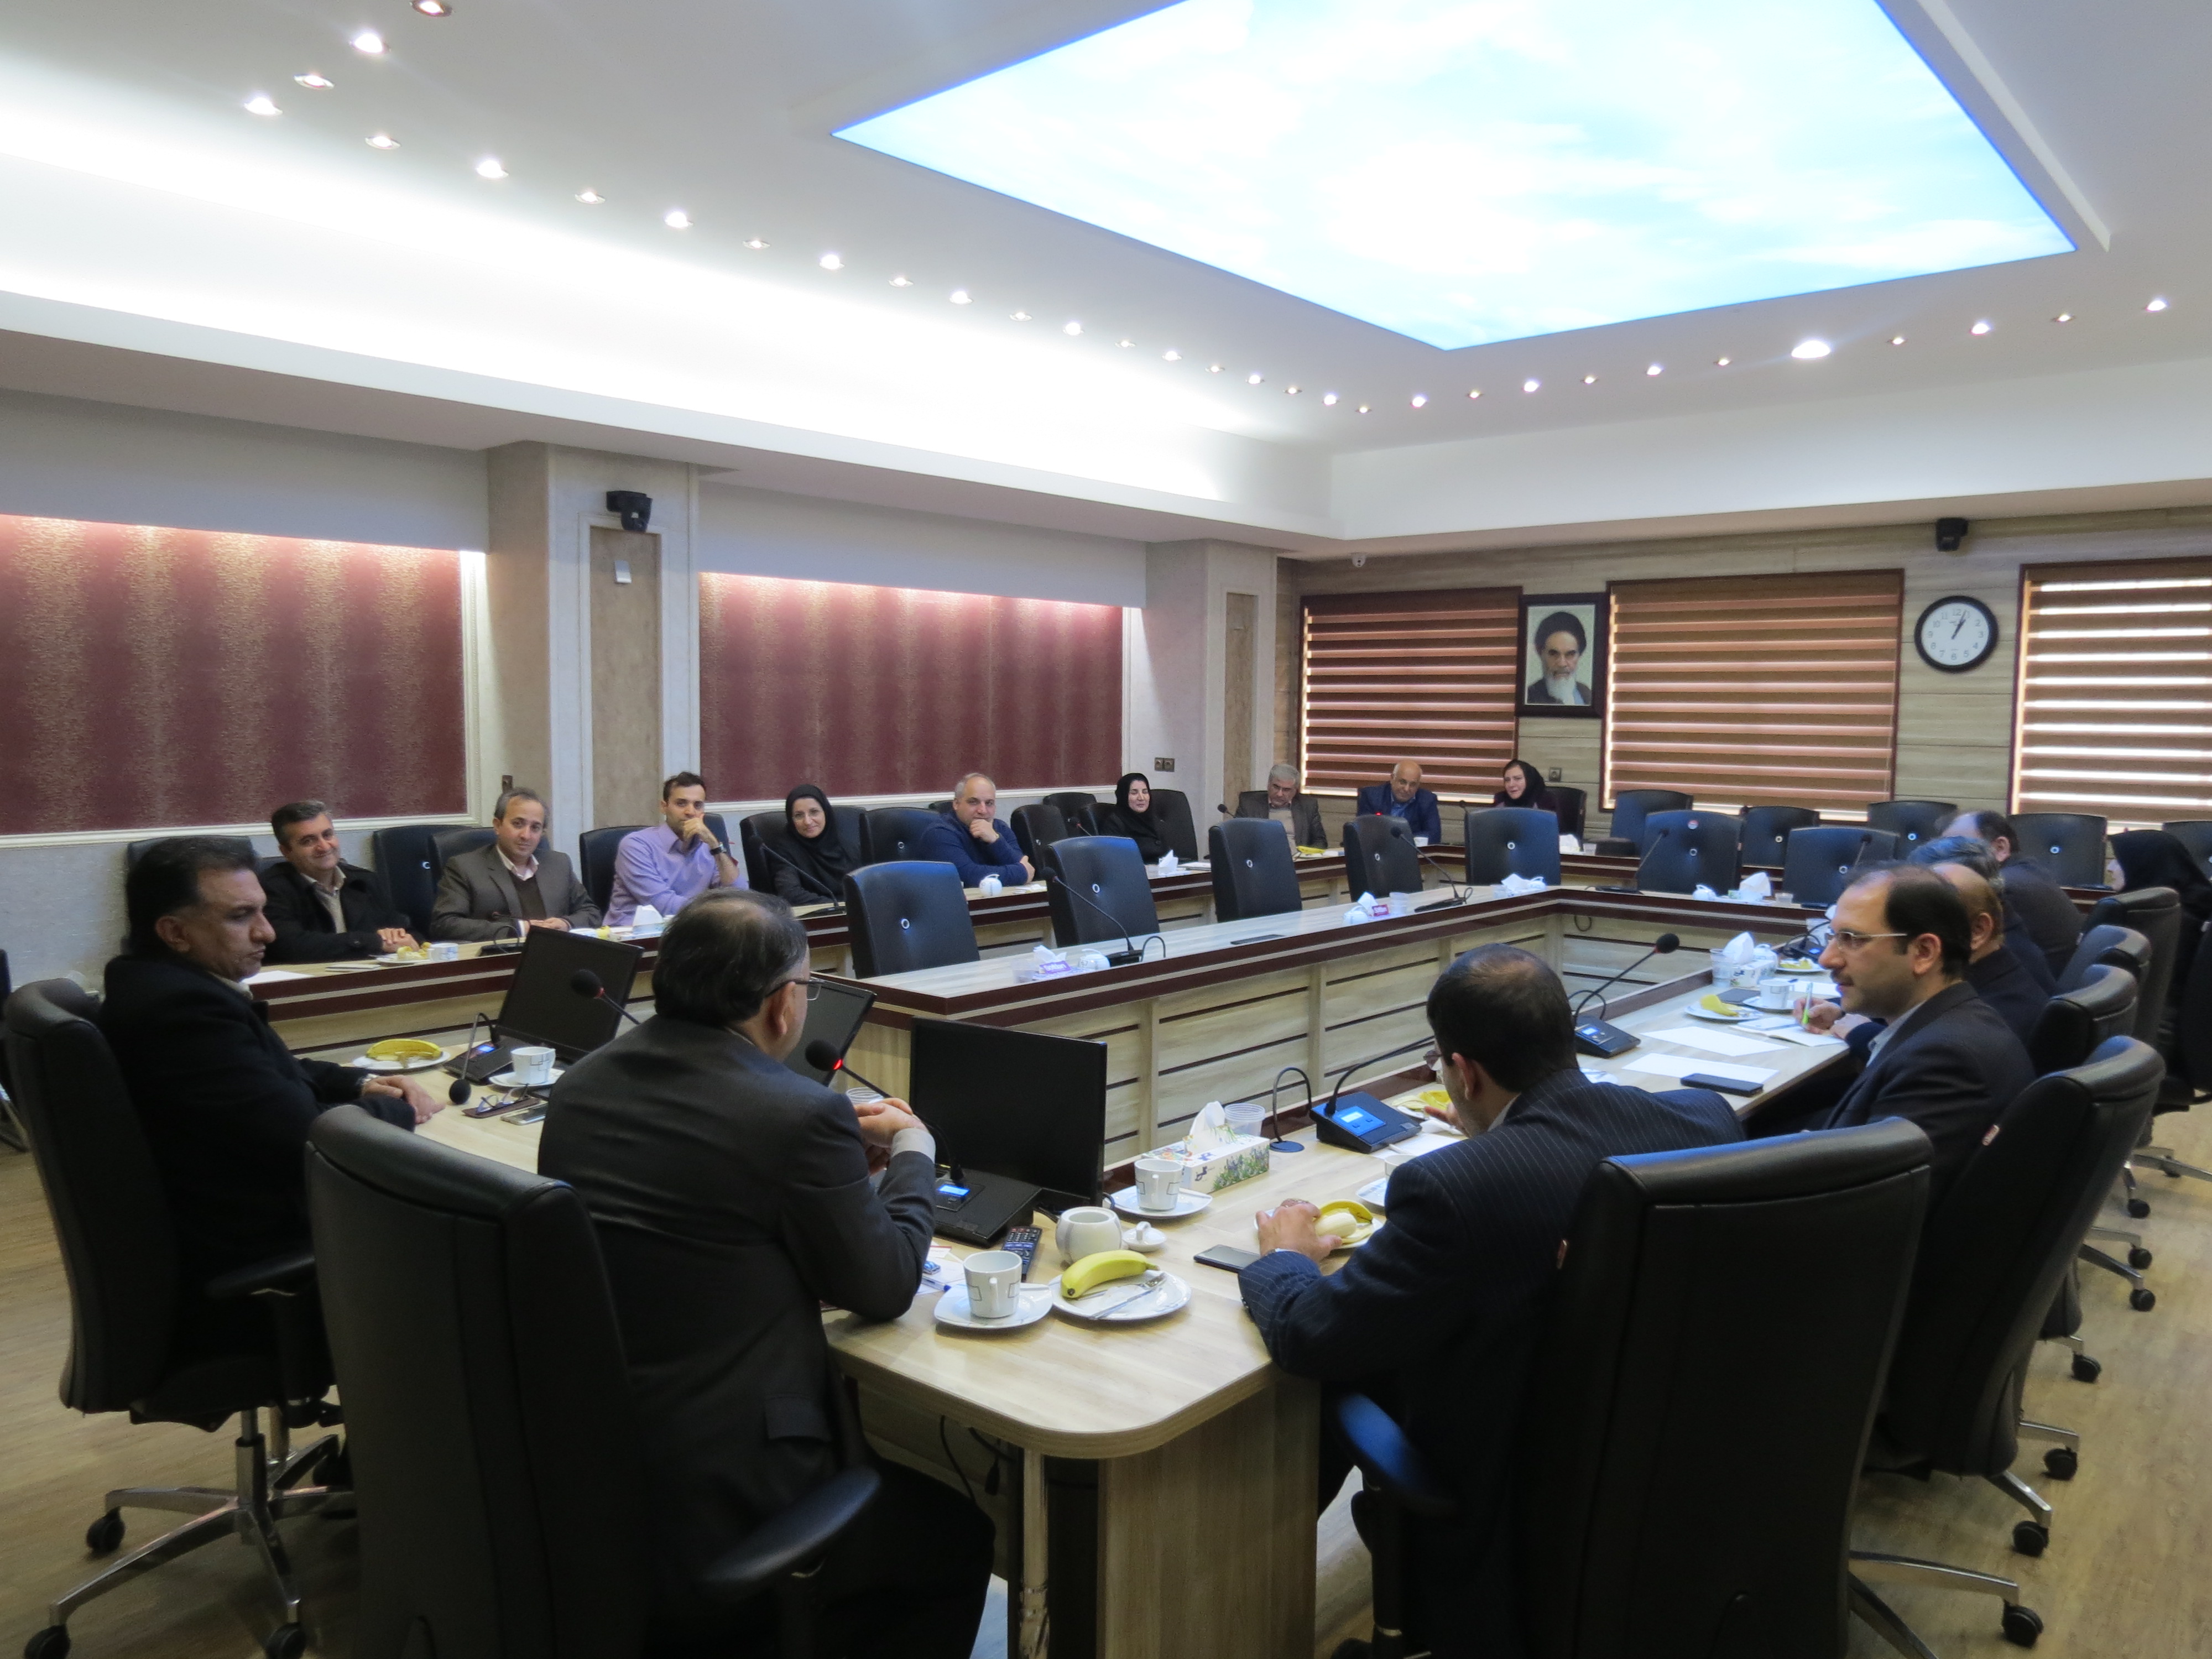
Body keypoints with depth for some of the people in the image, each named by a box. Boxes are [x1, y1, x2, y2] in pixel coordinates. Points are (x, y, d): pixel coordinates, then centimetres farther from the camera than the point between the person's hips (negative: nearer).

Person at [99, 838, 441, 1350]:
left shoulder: (154, 982, 3)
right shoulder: (185, 1007, -28)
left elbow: (271, 1071, 17)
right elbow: (309, 1137, -26)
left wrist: (360, 1084, 2)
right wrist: (402, 1109, -8)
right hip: (238, 1274, -10)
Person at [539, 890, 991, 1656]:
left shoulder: (581, 1083, 0)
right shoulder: (798, 1114, -21)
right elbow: (882, 1288, -8)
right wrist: (912, 1154, 8)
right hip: (716, 1515, -7)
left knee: (900, 1479, 30)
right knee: (958, 1534, 20)